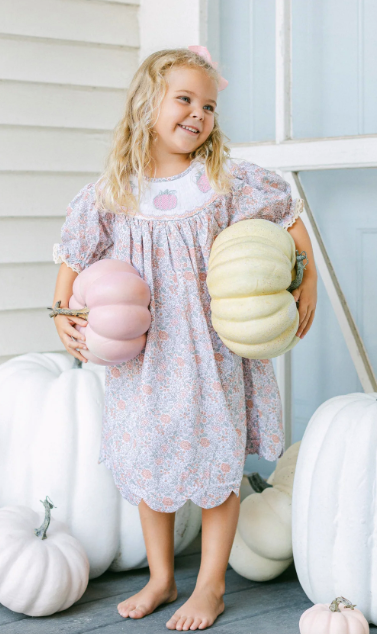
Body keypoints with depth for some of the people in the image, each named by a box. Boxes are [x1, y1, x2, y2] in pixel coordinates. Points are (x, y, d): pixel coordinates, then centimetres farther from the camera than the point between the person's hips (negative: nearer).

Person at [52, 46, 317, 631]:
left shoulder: (226, 180, -8)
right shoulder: (111, 194, -4)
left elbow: (289, 218, 4)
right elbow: (75, 258, 8)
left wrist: (308, 284, -2)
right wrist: (64, 315, -5)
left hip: (213, 350, -2)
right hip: (141, 353, 2)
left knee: (216, 461, 4)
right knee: (147, 459, 11)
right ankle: (160, 578, 30)